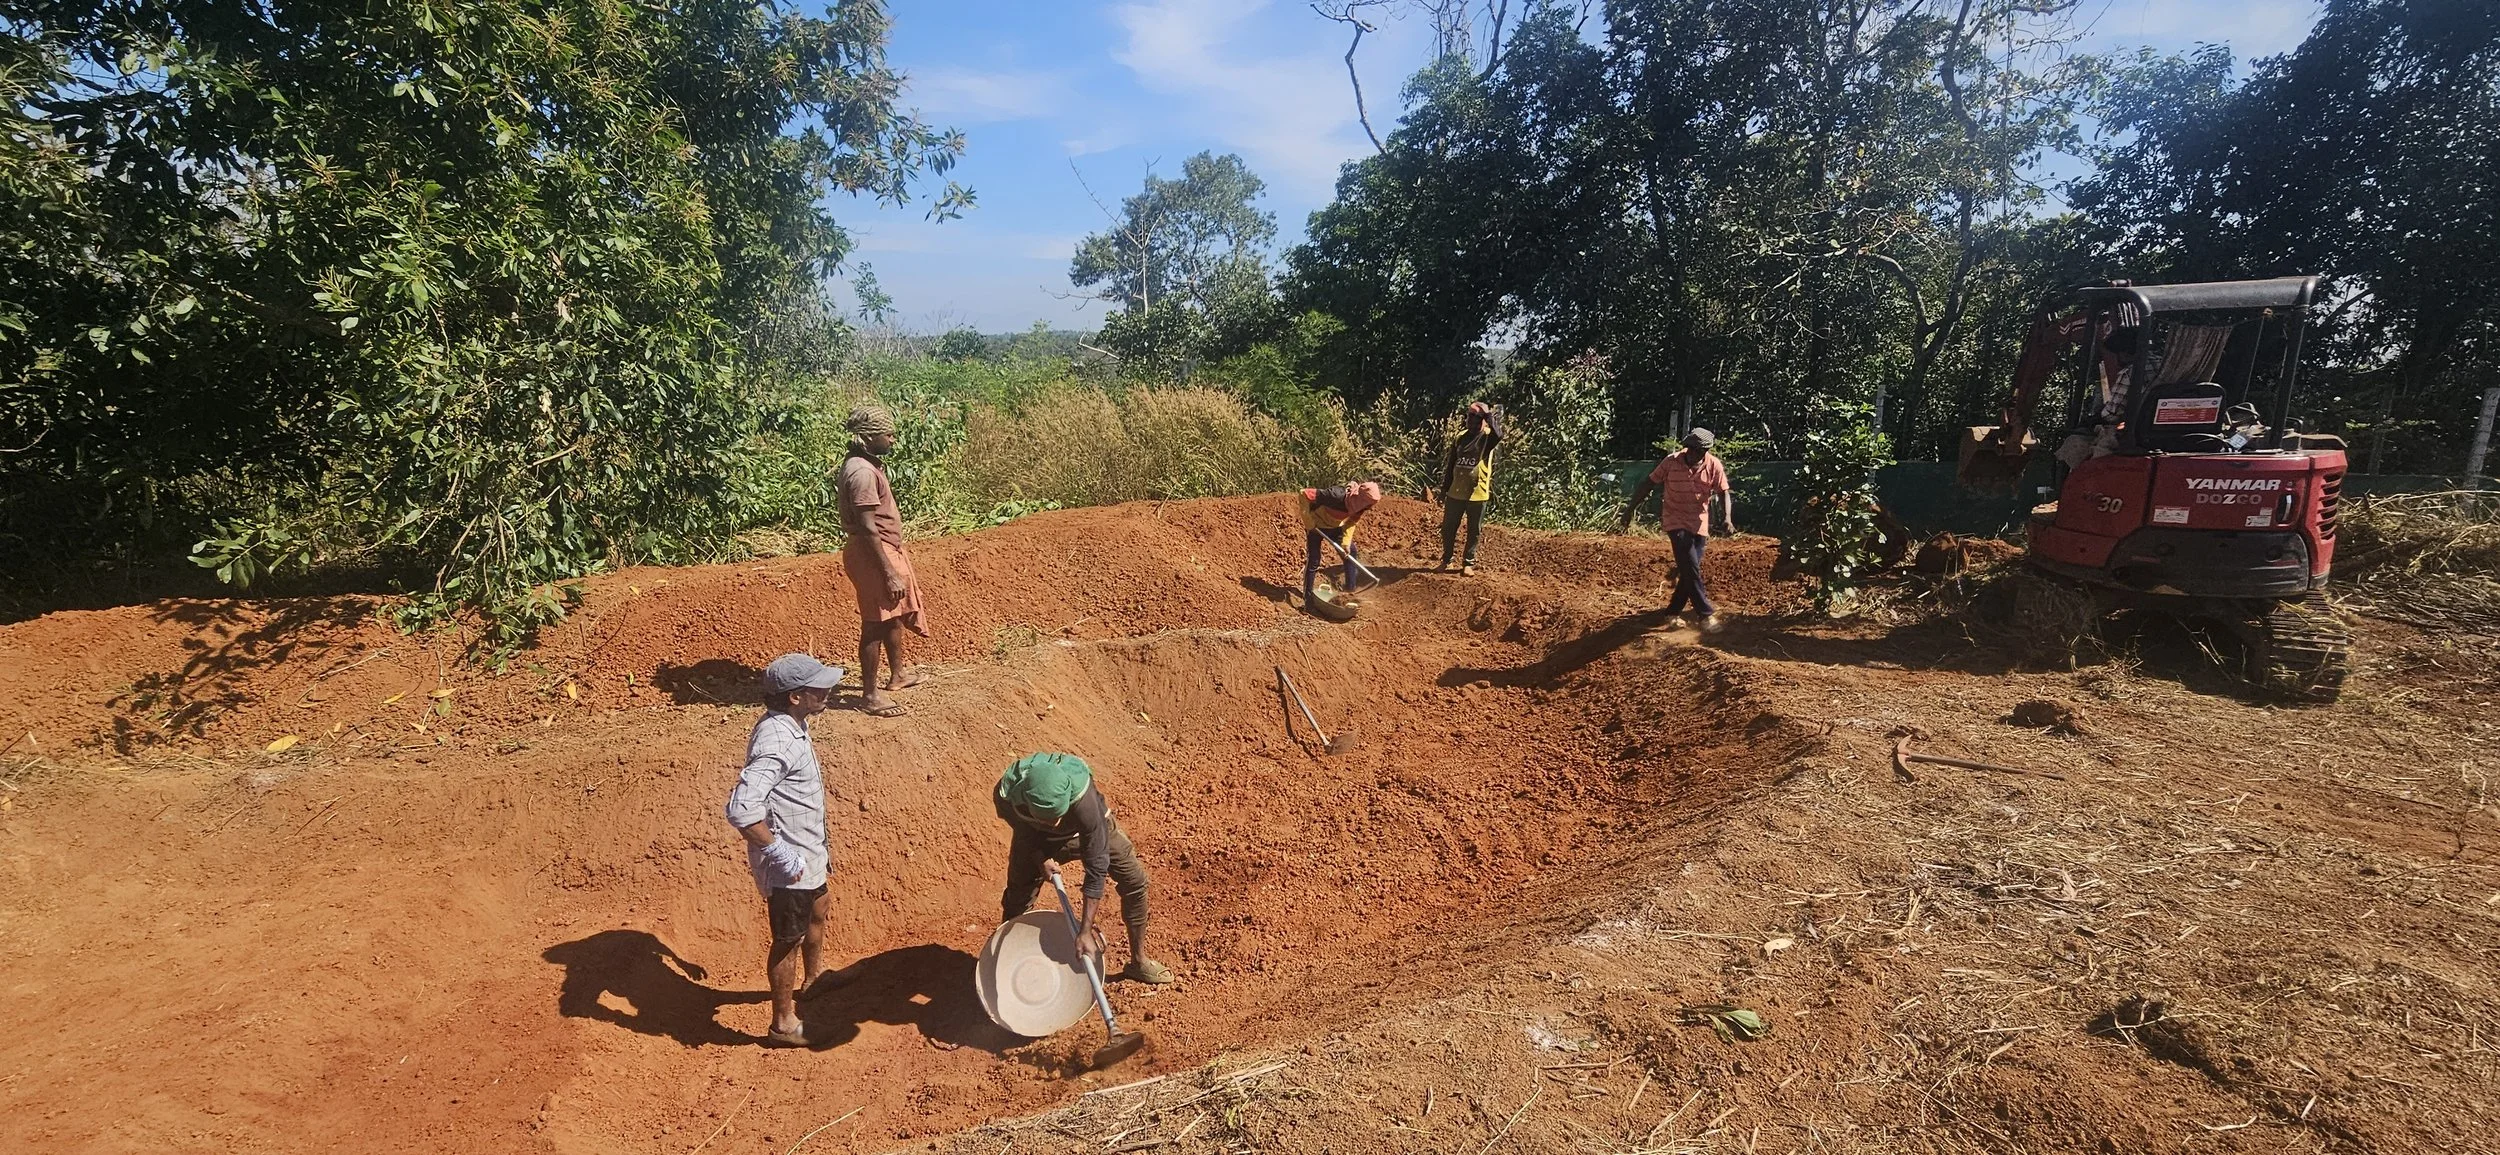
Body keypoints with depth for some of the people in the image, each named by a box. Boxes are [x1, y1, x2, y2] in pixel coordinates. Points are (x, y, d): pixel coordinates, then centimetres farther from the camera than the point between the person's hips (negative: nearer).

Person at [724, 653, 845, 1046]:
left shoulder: (789, 723, -3)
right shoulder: (777, 742, -33)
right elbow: (741, 808, -40)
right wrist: (780, 853, -31)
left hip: (807, 850, 10)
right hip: (789, 862, -10)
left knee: (817, 913, 30)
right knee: (789, 939, 10)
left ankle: (814, 979, 56)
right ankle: (784, 1024, 31)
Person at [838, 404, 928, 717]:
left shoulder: (863, 463, 8)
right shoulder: (862, 472, -24)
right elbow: (868, 529, -26)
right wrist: (890, 574, -24)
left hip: (886, 549, 10)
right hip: (873, 554, -10)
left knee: (895, 616, 22)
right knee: (875, 624, 1)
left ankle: (897, 675, 39)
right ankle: (870, 694, 12)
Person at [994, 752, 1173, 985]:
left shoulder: (1081, 795, -46)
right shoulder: (1007, 795, -39)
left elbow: (1097, 865, -40)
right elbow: (1024, 832, -11)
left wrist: (1086, 932, -38)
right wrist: (1040, 858, -26)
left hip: (1091, 828, -1)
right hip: (1037, 837, 1)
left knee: (1134, 880, -6)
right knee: (1017, 898, 1)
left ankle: (1139, 961, 14)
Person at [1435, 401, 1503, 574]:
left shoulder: (1487, 437, -4)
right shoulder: (1461, 437, 8)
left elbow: (1498, 435, -31)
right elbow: (1450, 465, 12)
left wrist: (1491, 418, -26)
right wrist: (1444, 489, 11)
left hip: (1477, 494, -4)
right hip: (1456, 492, 4)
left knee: (1474, 531, 6)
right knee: (1448, 528, 9)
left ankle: (1468, 563, 18)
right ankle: (1446, 559, 24)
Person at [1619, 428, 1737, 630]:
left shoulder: (1714, 465, -9)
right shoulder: (1671, 461, -14)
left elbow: (1724, 493, -3)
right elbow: (1647, 484, -6)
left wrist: (1728, 519, -20)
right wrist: (1629, 511, -6)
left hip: (1699, 523, 3)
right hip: (1675, 521, -3)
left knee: (1690, 570, 6)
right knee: (1691, 568, -15)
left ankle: (1673, 612, 22)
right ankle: (1706, 614, -10)